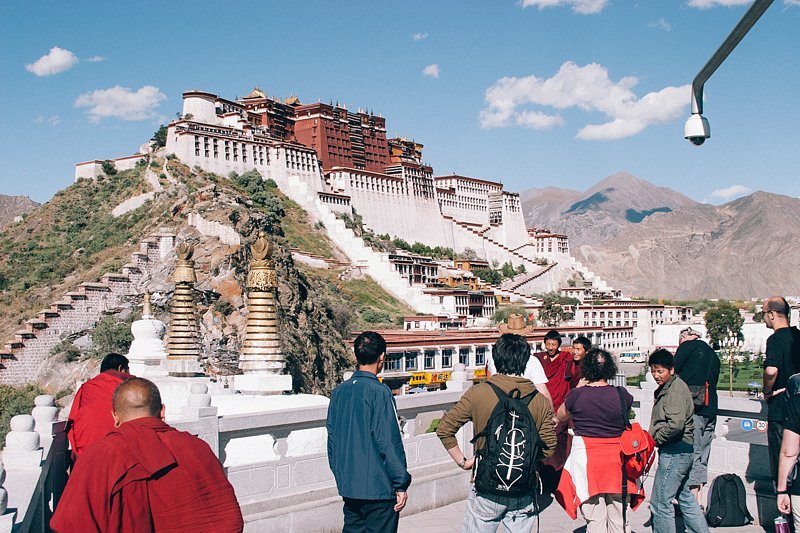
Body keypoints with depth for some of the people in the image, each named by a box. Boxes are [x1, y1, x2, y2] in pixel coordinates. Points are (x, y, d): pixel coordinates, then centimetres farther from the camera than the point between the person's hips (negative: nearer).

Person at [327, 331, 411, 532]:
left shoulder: (339, 392, 6)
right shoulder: (379, 392, -14)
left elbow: (332, 438, 11)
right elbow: (388, 442, -16)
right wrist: (401, 484, -10)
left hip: (348, 487, 7)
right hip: (378, 488, -7)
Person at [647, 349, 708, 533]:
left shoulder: (675, 388, -16)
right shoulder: (666, 388, 14)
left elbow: (675, 424, -26)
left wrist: (655, 438, -13)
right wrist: (654, 436, 6)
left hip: (674, 452, -10)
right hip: (683, 450, 10)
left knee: (660, 502, -4)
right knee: (686, 498, 18)